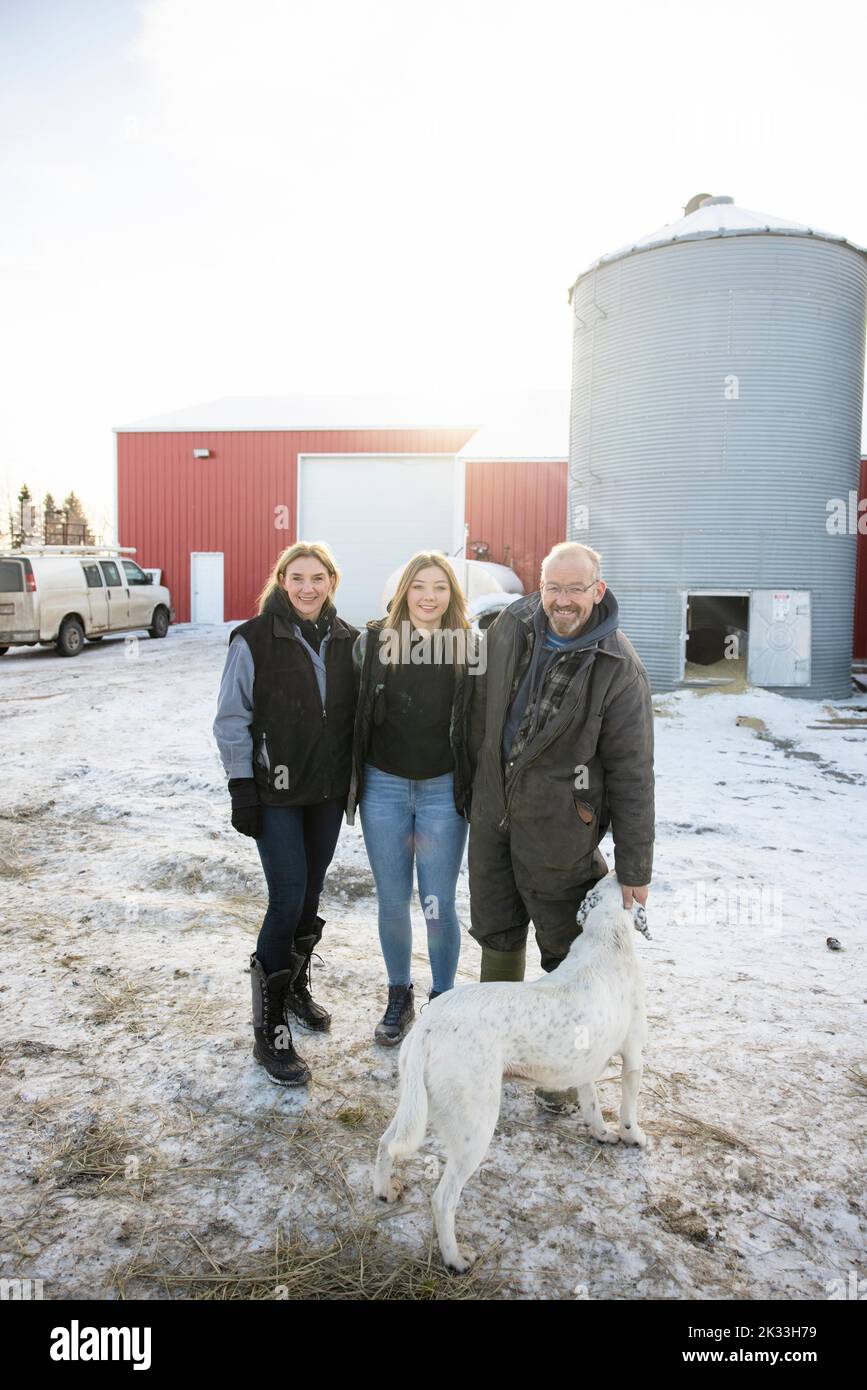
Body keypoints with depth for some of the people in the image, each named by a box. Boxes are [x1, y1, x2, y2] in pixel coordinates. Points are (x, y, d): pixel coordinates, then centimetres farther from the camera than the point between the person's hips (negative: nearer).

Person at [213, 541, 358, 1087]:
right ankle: (269, 1028, 5)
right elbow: (232, 719, -7)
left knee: (311, 893, 15)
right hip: (276, 792, -4)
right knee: (288, 899, -8)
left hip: (329, 791, 5)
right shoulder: (254, 640, -8)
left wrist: (355, 781, 10)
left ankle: (297, 986, 37)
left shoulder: (347, 641, 5)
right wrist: (242, 786, -11)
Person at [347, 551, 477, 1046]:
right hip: (384, 787, 1)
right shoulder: (374, 641, -2)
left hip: (444, 790, -1)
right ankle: (400, 996, 32)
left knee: (438, 905, 4)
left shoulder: (469, 649, -4)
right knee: (392, 901, 11)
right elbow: (355, 714, 3)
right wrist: (351, 782, 2)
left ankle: (443, 999, 26)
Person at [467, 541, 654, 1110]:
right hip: (493, 813, 5)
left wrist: (634, 868, -14)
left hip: (559, 829, -5)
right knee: (496, 933, 20)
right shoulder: (512, 626, -2)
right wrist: (477, 779, 18)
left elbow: (632, 774, -15)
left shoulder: (618, 668, -17)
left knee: (564, 947, 8)